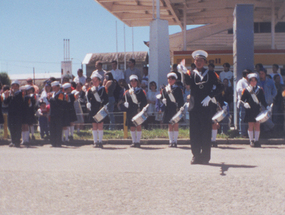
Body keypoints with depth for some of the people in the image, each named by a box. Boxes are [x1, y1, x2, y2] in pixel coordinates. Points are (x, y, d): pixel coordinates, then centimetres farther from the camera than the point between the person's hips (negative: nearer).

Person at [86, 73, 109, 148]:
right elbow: (88, 99, 7)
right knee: (94, 126, 3)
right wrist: (88, 104, -12)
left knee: (100, 126, 0)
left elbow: (106, 99, 3)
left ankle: (100, 141, 5)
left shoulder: (103, 89, 4)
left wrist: (103, 106, -10)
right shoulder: (90, 90, 8)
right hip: (93, 110, 1)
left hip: (100, 110, -1)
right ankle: (95, 142, 7)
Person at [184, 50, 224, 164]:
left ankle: (205, 156, 7)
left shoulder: (211, 74, 7)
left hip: (206, 106, -1)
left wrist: (210, 96, -7)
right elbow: (186, 83, -12)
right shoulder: (191, 74, 8)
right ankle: (196, 156, 8)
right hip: (194, 107, 1)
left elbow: (220, 87, 5)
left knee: (206, 131, 1)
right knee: (194, 131, 1)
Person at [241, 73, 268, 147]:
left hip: (257, 110, 2)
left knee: (257, 125, 0)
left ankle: (256, 140, 5)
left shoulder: (260, 90, 11)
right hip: (249, 110, -2)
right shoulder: (246, 90, 3)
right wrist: (245, 104, -17)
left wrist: (267, 107, -1)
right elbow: (242, 99, 3)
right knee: (251, 125, -1)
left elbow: (263, 100, 12)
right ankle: (251, 141, 4)